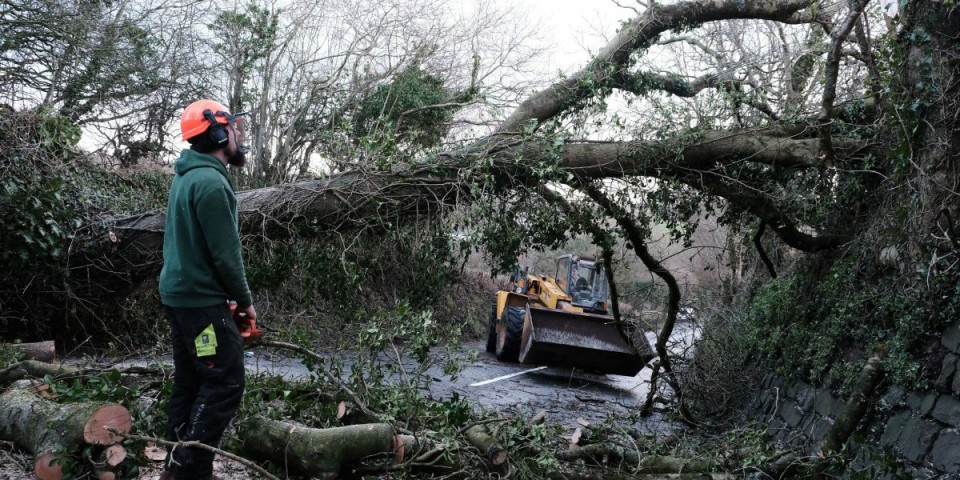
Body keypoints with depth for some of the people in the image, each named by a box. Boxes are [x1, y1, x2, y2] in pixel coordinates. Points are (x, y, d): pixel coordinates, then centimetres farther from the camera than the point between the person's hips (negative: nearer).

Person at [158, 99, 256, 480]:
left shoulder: (185, 176, 12)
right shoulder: (211, 182, -19)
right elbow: (225, 253, -19)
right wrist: (245, 301, -6)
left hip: (177, 294, 10)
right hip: (202, 299, -10)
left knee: (190, 381, 14)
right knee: (225, 383, -5)